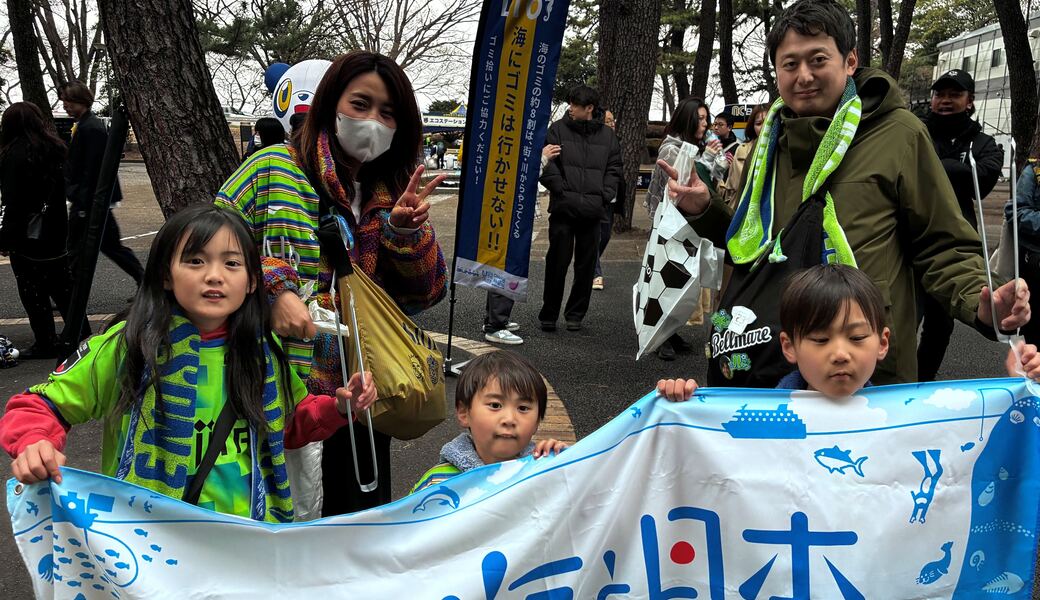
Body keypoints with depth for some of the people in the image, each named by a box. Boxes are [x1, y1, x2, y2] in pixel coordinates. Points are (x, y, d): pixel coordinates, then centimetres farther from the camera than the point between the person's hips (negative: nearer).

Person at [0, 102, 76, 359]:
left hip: (28, 237, -8)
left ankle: (46, 343, 7)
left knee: (33, 292, 2)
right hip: (55, 232, 8)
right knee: (61, 286, 16)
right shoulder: (53, 148, 7)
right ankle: (80, 335, 21)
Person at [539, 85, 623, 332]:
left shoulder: (607, 135, 9)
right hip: (563, 208, -2)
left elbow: (614, 169, 12)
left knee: (586, 265, 8)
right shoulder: (558, 129, 2)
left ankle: (575, 314, 21)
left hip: (593, 210, 3)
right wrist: (561, 190, -11)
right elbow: (546, 165, -2)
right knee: (557, 262, 0)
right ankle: (549, 314, 11)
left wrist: (605, 196, -1)